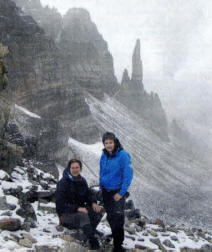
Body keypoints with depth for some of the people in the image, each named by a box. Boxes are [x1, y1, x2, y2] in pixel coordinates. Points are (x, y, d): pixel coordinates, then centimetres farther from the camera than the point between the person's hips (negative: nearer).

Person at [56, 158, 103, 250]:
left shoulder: (82, 180, 6)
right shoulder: (63, 182, -14)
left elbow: (88, 194, 13)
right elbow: (61, 204, -19)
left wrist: (93, 203, -10)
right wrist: (77, 208, -28)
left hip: (80, 209, 7)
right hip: (66, 214, -7)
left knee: (99, 210, -14)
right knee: (83, 215, -36)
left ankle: (90, 231, -12)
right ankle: (93, 241, -28)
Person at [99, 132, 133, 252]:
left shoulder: (123, 155, -16)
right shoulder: (104, 155, 3)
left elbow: (128, 175, -15)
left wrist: (121, 193, -16)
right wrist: (101, 188, 11)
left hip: (117, 191, -6)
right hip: (106, 191, 6)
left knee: (118, 219, -7)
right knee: (110, 218, 15)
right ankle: (116, 237, 33)